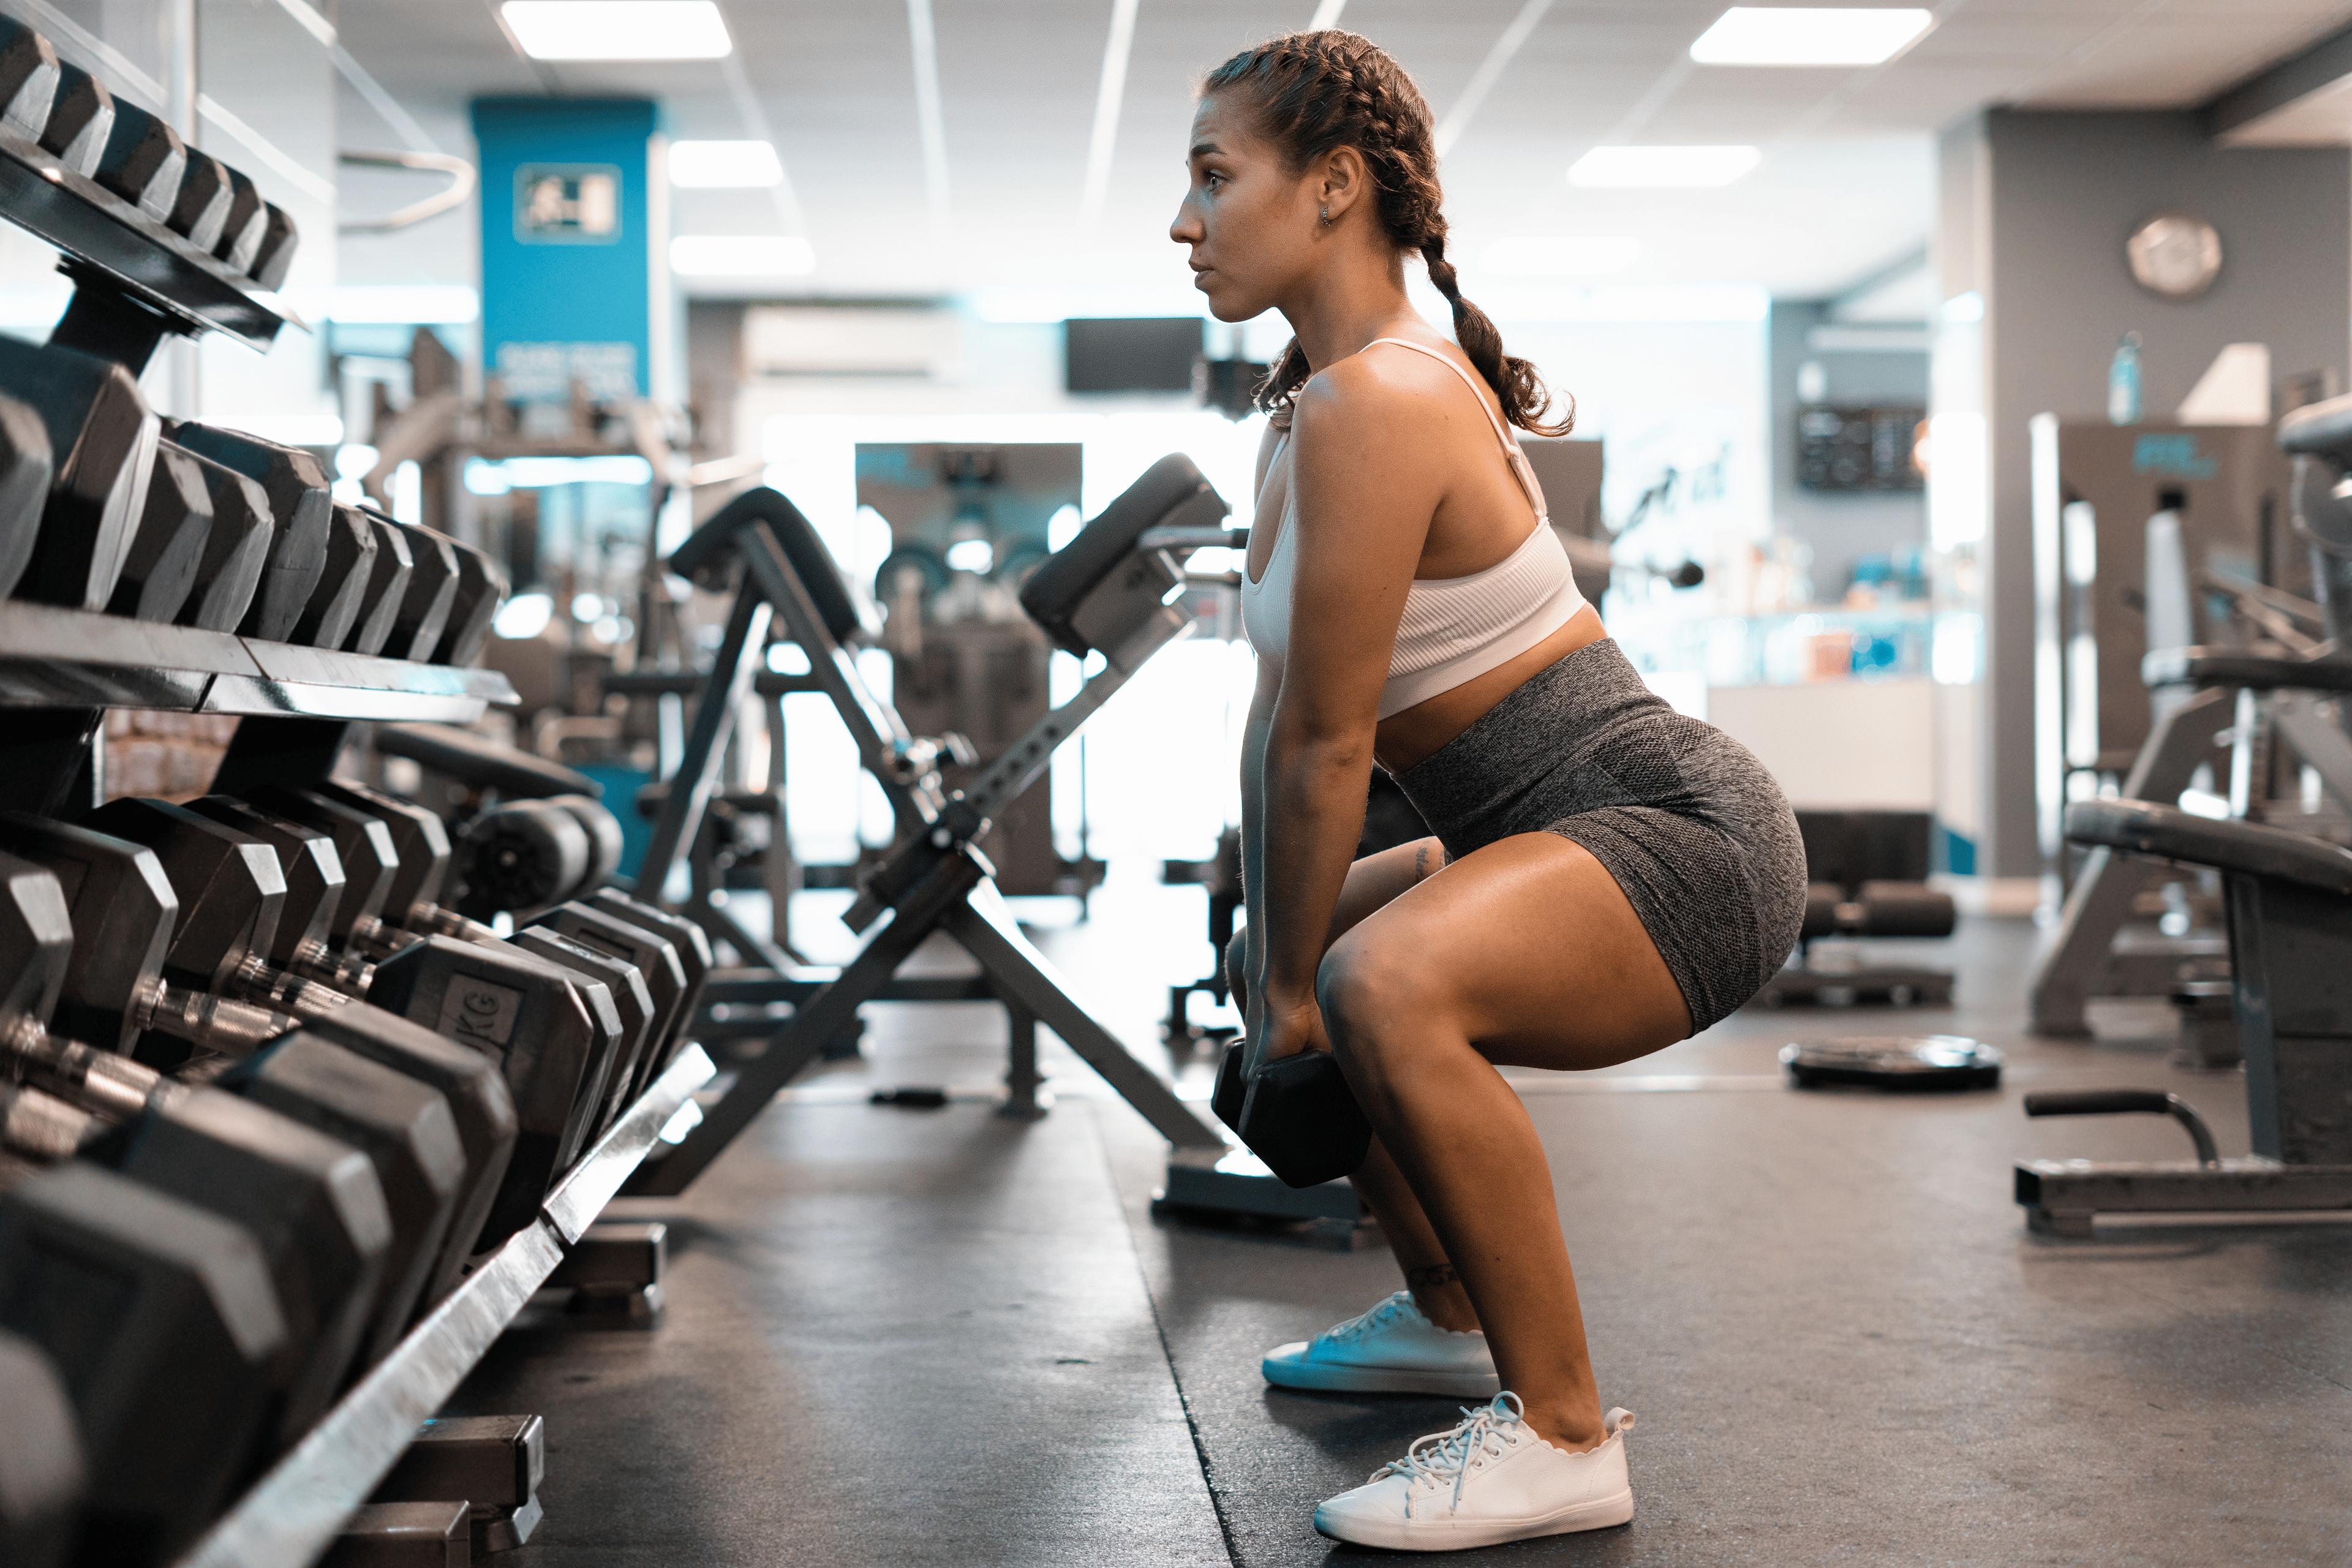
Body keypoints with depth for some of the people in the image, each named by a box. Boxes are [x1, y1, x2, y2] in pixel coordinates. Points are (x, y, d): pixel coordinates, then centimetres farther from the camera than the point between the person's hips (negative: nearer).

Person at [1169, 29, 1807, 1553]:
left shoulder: (1376, 402, -22)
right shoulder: (1315, 401, 9)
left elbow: (1330, 746, -19)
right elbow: (1277, 721, 12)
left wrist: (1298, 988, -9)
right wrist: (1274, 961, 11)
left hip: (1687, 840, -11)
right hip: (1571, 829, 11)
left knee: (1387, 985, -37)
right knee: (1295, 967, 28)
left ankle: (1563, 1433, -20)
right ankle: (1451, 1318, 40)